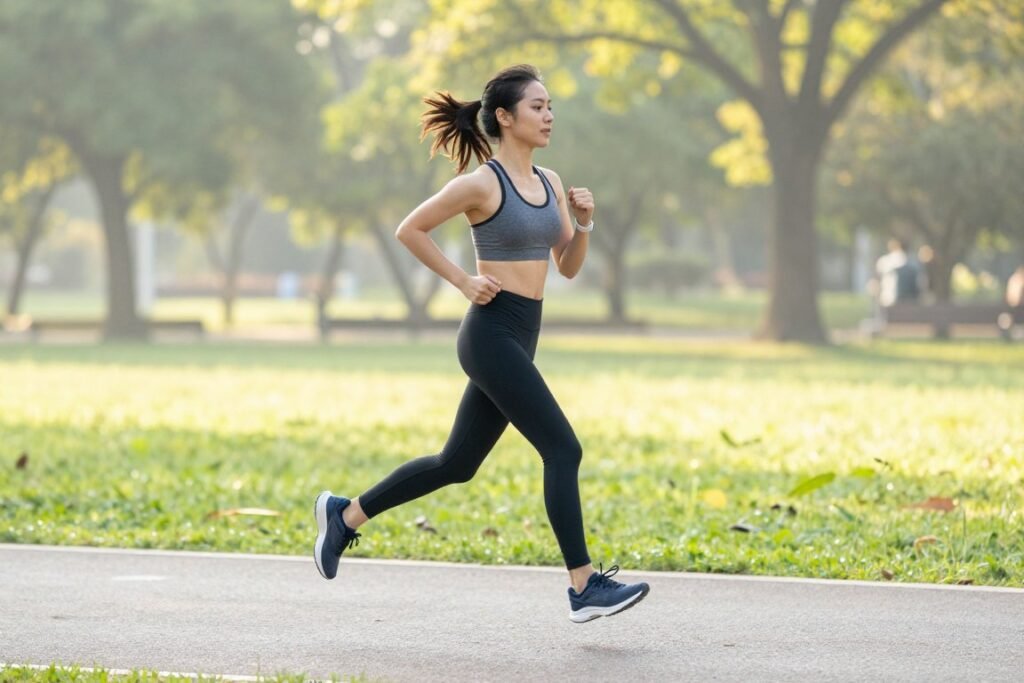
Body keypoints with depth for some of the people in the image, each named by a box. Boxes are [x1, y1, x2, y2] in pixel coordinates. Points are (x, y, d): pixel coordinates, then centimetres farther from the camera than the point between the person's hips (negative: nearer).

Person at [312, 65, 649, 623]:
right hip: (491, 333, -9)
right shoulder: (481, 184, -11)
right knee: (563, 450, -12)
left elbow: (569, 267, 16)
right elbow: (409, 230, -5)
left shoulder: (548, 182, 12)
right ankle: (584, 587, -9)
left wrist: (583, 223, -2)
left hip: (521, 338, 9)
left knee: (457, 463, 15)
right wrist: (462, 280, -8)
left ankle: (345, 514, 28)